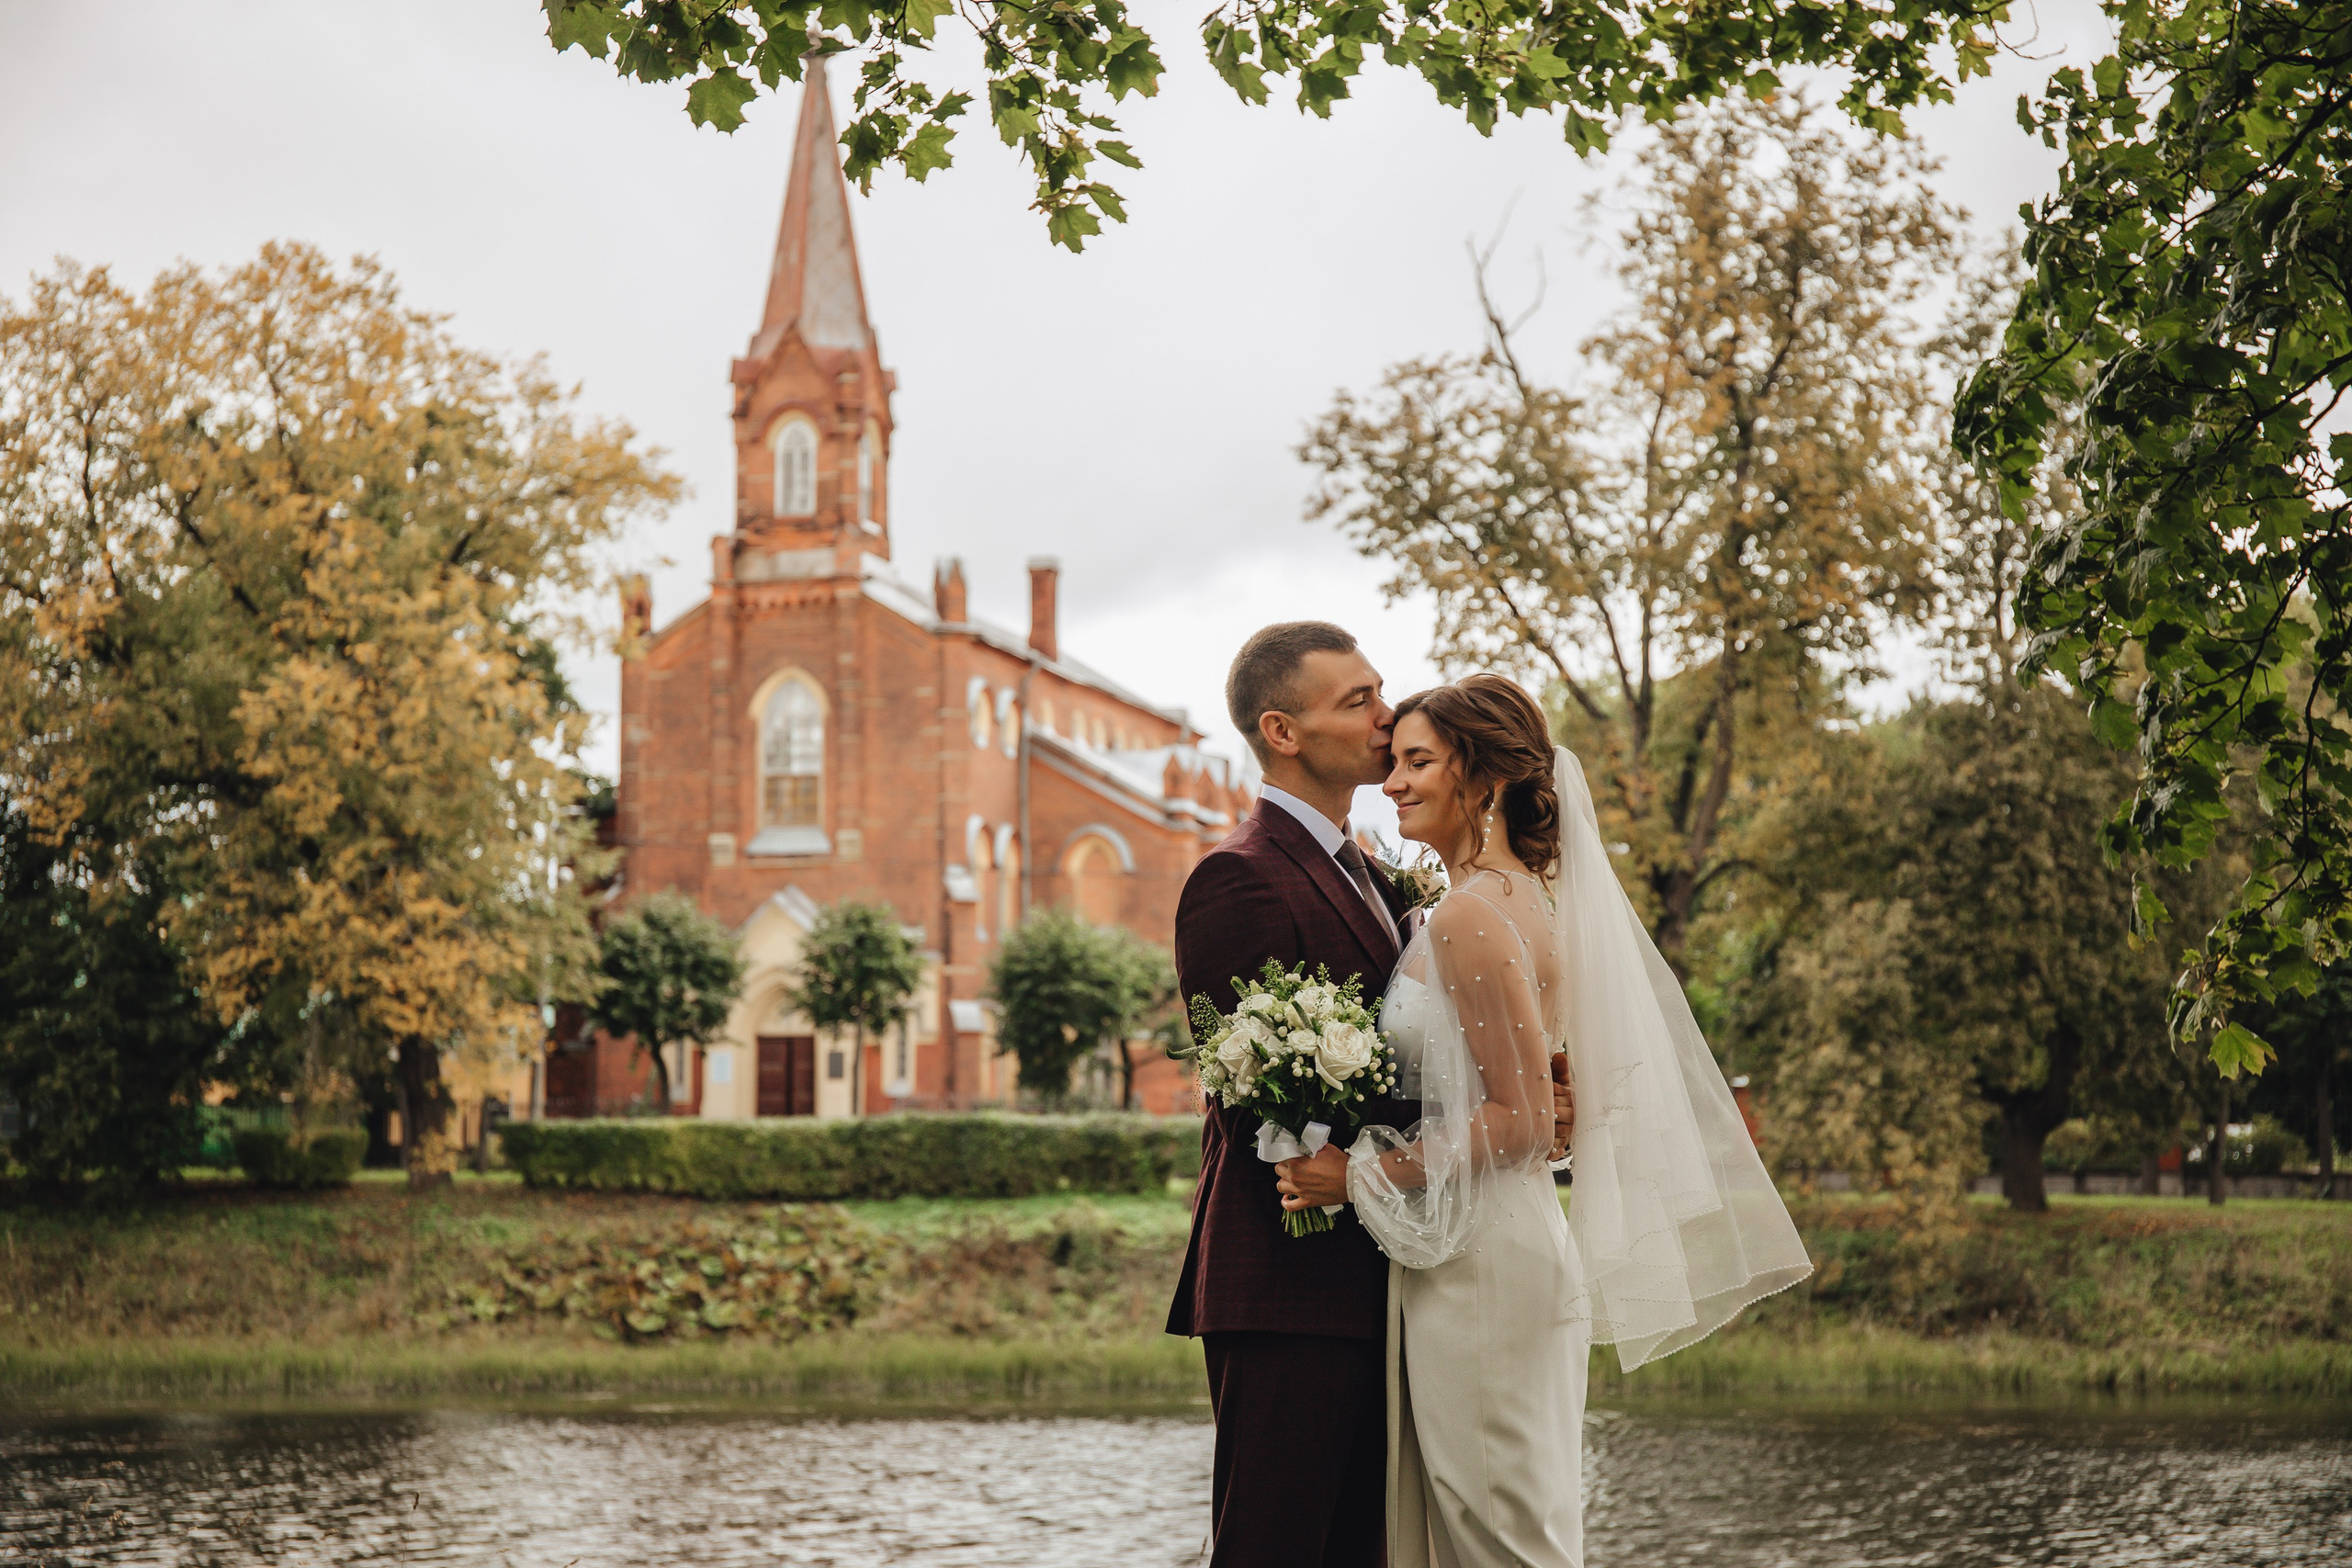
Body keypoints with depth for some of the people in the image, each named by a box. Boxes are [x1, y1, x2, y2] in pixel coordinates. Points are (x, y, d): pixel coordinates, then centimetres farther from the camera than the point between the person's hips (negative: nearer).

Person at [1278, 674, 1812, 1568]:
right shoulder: (1524, 893, 14)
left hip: (1480, 1260, -10)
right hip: (1503, 1245, 10)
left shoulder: (1470, 914, -15)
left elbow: (1521, 1119, -18)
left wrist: (1363, 1174, -16)